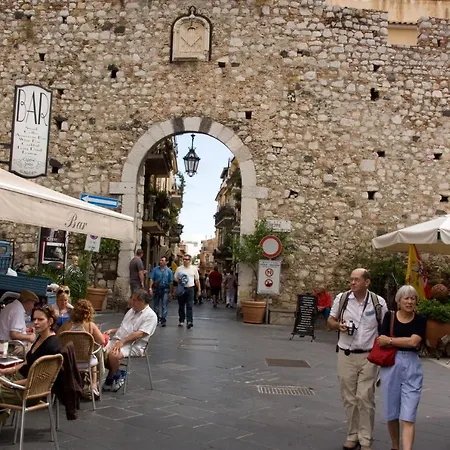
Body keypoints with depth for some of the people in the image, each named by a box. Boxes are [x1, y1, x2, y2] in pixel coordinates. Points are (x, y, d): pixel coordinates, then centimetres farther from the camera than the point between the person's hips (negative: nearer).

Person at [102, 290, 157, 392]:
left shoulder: (150, 316, -7)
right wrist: (111, 331, 10)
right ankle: (117, 374, 3)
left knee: (113, 355, -32)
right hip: (117, 340, 8)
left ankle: (110, 380, -6)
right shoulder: (132, 311, 21)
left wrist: (122, 341, -25)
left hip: (133, 345, -8)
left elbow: (140, 333, -18)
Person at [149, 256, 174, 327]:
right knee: (156, 305, 12)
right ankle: (157, 318, 27)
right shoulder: (155, 269, 2)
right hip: (156, 289, 2)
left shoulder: (169, 271, 1)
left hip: (165, 290, -2)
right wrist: (150, 288, -8)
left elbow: (171, 282, 4)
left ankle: (163, 320, -5)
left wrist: (170, 291, 5)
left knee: (164, 305, -7)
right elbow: (151, 279, 1)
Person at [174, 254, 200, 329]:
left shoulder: (194, 269, 5)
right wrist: (179, 280, -12)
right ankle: (181, 320, 20)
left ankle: (190, 321, -12)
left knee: (189, 306, -8)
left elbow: (197, 280, 10)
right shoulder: (179, 268, 5)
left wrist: (199, 289, 7)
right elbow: (175, 278, 10)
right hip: (181, 289, 2)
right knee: (181, 306, 9)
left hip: (190, 289, -2)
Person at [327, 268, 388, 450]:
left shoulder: (378, 302, -4)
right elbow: (331, 321, 9)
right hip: (346, 355, 2)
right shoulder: (341, 298, -1)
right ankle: (353, 435, 23)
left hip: (368, 356, -2)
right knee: (349, 397, 9)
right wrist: (339, 325, -14)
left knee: (365, 397, -3)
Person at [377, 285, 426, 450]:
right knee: (391, 413, 13)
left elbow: (414, 342, -12)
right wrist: (405, 341, -10)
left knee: (408, 417, -6)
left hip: (411, 367, -1)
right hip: (390, 365, 1)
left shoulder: (420, 320, 2)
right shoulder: (389, 316, 3)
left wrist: (390, 340, -8)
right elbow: (381, 341, -6)